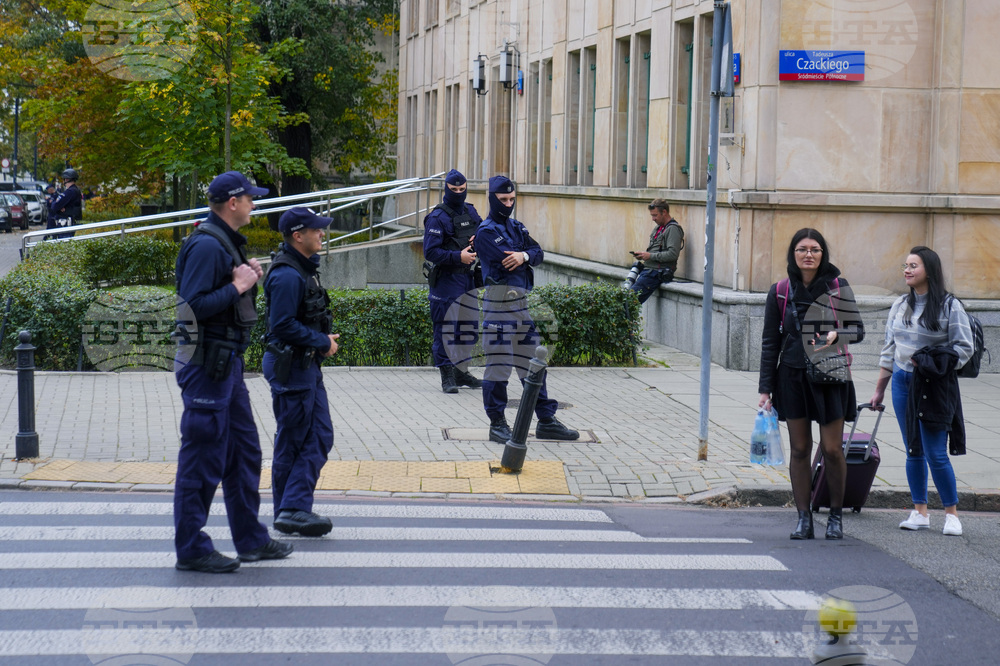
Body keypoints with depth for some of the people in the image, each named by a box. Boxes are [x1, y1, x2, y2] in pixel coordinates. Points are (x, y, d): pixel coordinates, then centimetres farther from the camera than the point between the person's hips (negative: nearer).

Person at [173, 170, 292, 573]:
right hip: (206, 367, -11)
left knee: (244, 452, 16)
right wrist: (238, 286, -18)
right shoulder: (206, 245, -18)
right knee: (203, 460, -4)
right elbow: (195, 305, -25)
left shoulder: (226, 242, 15)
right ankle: (191, 549, 4)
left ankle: (251, 539, 26)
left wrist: (248, 279, 7)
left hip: (227, 365, 11)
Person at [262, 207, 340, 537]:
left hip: (307, 364, 10)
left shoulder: (305, 268, 12)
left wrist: (324, 339, 5)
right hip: (290, 365, -10)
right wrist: (322, 342, -16)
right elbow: (283, 326, -25)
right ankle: (291, 510, 3)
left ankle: (292, 509, 11)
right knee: (293, 442, -3)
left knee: (320, 436, 9)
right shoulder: (287, 275, -20)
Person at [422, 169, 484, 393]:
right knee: (446, 328, -6)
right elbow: (430, 252, -16)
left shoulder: (470, 212, 11)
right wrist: (458, 256, -24)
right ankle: (447, 377, -1)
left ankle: (462, 372, 24)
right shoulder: (437, 217, -11)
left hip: (468, 277, 7)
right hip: (446, 280, -7)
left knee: (469, 326, 12)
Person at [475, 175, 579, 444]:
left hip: (522, 302, 8)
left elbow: (538, 253, 6)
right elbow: (507, 263, -19)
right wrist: (526, 255, -2)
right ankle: (497, 424, 7)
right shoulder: (486, 231, -8)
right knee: (498, 366, -2)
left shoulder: (515, 227, 17)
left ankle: (546, 421, 18)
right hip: (499, 304, -8)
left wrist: (524, 255, -14)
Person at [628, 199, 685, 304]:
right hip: (648, 269, 10)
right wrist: (642, 255, 9)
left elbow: (673, 254, -20)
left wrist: (651, 256, -16)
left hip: (657, 271, -10)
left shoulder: (673, 229, -10)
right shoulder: (658, 227, 21)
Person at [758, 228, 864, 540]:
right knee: (799, 449, 4)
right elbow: (770, 342, 7)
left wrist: (837, 335, -18)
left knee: (832, 449, -2)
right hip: (792, 376, 1)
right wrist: (766, 387, 4)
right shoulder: (780, 292, 3)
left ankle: (836, 515, 15)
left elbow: (858, 330, 5)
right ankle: (804, 518, 12)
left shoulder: (838, 287, -1)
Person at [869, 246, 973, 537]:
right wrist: (879, 389, 15)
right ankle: (920, 512, 16)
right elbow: (889, 349, 15)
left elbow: (964, 348, -5)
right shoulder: (900, 306, 10)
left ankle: (952, 513, 7)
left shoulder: (950, 306, -6)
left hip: (934, 388, -5)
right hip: (902, 383, 5)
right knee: (913, 452, 8)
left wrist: (930, 363, -16)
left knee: (936, 455, -6)